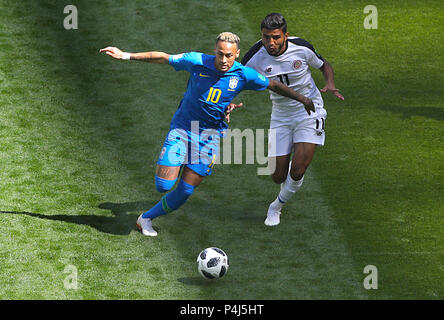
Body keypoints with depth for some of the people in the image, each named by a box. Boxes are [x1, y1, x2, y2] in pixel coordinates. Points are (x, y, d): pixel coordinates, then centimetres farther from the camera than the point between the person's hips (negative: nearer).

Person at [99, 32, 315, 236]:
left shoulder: (243, 75, -10)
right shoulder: (197, 62, -13)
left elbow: (274, 86, 5)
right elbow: (162, 58, -4)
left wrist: (302, 99, 10)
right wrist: (126, 56, -5)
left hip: (210, 135, 1)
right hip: (182, 127, -1)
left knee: (185, 191, -2)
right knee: (163, 185, -13)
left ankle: (147, 218, 19)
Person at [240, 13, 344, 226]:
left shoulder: (302, 49, -17)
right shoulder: (256, 57, -16)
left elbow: (324, 65, 4)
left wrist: (330, 84, -17)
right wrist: (228, 102, -25)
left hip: (309, 112, -2)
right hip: (281, 116, 2)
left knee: (297, 171, -15)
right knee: (278, 175, 0)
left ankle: (277, 206, 14)